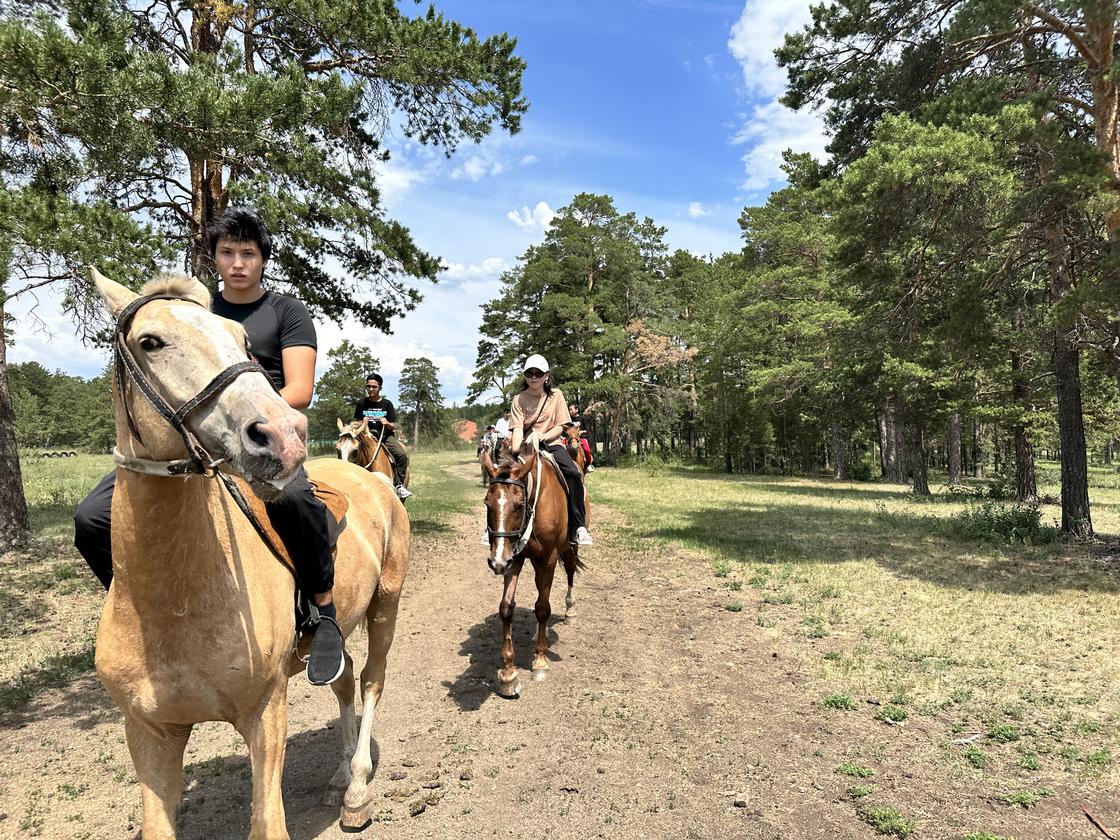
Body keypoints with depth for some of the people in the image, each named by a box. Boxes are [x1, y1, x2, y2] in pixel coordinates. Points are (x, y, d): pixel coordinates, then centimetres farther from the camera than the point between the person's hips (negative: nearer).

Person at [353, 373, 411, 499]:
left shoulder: (387, 404, 7)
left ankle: (399, 485, -15)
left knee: (402, 454, -25)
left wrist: (387, 423, -16)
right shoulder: (361, 403, 7)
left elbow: (394, 427, 7)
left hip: (386, 435, 1)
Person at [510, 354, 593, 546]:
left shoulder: (556, 395, 4)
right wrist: (516, 454, -24)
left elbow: (560, 427, 2)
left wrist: (542, 437, -16)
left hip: (551, 444, 0)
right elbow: (518, 429, -8)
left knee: (573, 473, -28)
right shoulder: (519, 399, 3)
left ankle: (579, 527, -23)